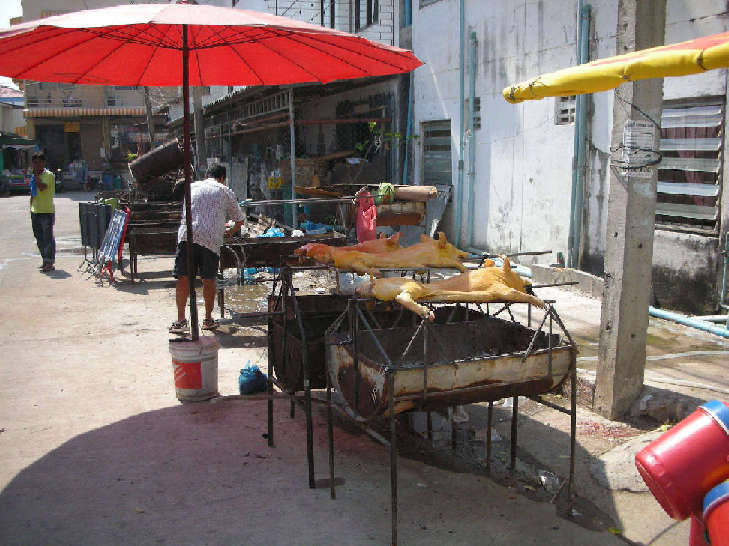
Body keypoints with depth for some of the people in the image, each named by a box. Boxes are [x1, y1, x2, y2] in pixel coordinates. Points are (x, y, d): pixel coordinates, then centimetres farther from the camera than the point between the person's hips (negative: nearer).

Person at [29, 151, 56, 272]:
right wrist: (31, 207, 19)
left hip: (46, 212, -8)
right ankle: (45, 261, 21)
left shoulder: (49, 175, -9)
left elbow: (42, 187, -26)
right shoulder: (35, 176, 15)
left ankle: (50, 262, -1)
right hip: (35, 212, 8)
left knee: (48, 237, -6)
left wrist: (35, 174, -18)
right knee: (39, 238, 12)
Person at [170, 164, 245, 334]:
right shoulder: (226, 192, 15)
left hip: (187, 235, 1)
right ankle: (208, 319, 20)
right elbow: (239, 220, 19)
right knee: (208, 280, 10)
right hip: (211, 238, -1)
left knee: (183, 279, 3)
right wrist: (229, 231, 40)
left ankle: (180, 321, 1)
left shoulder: (192, 187, 22)